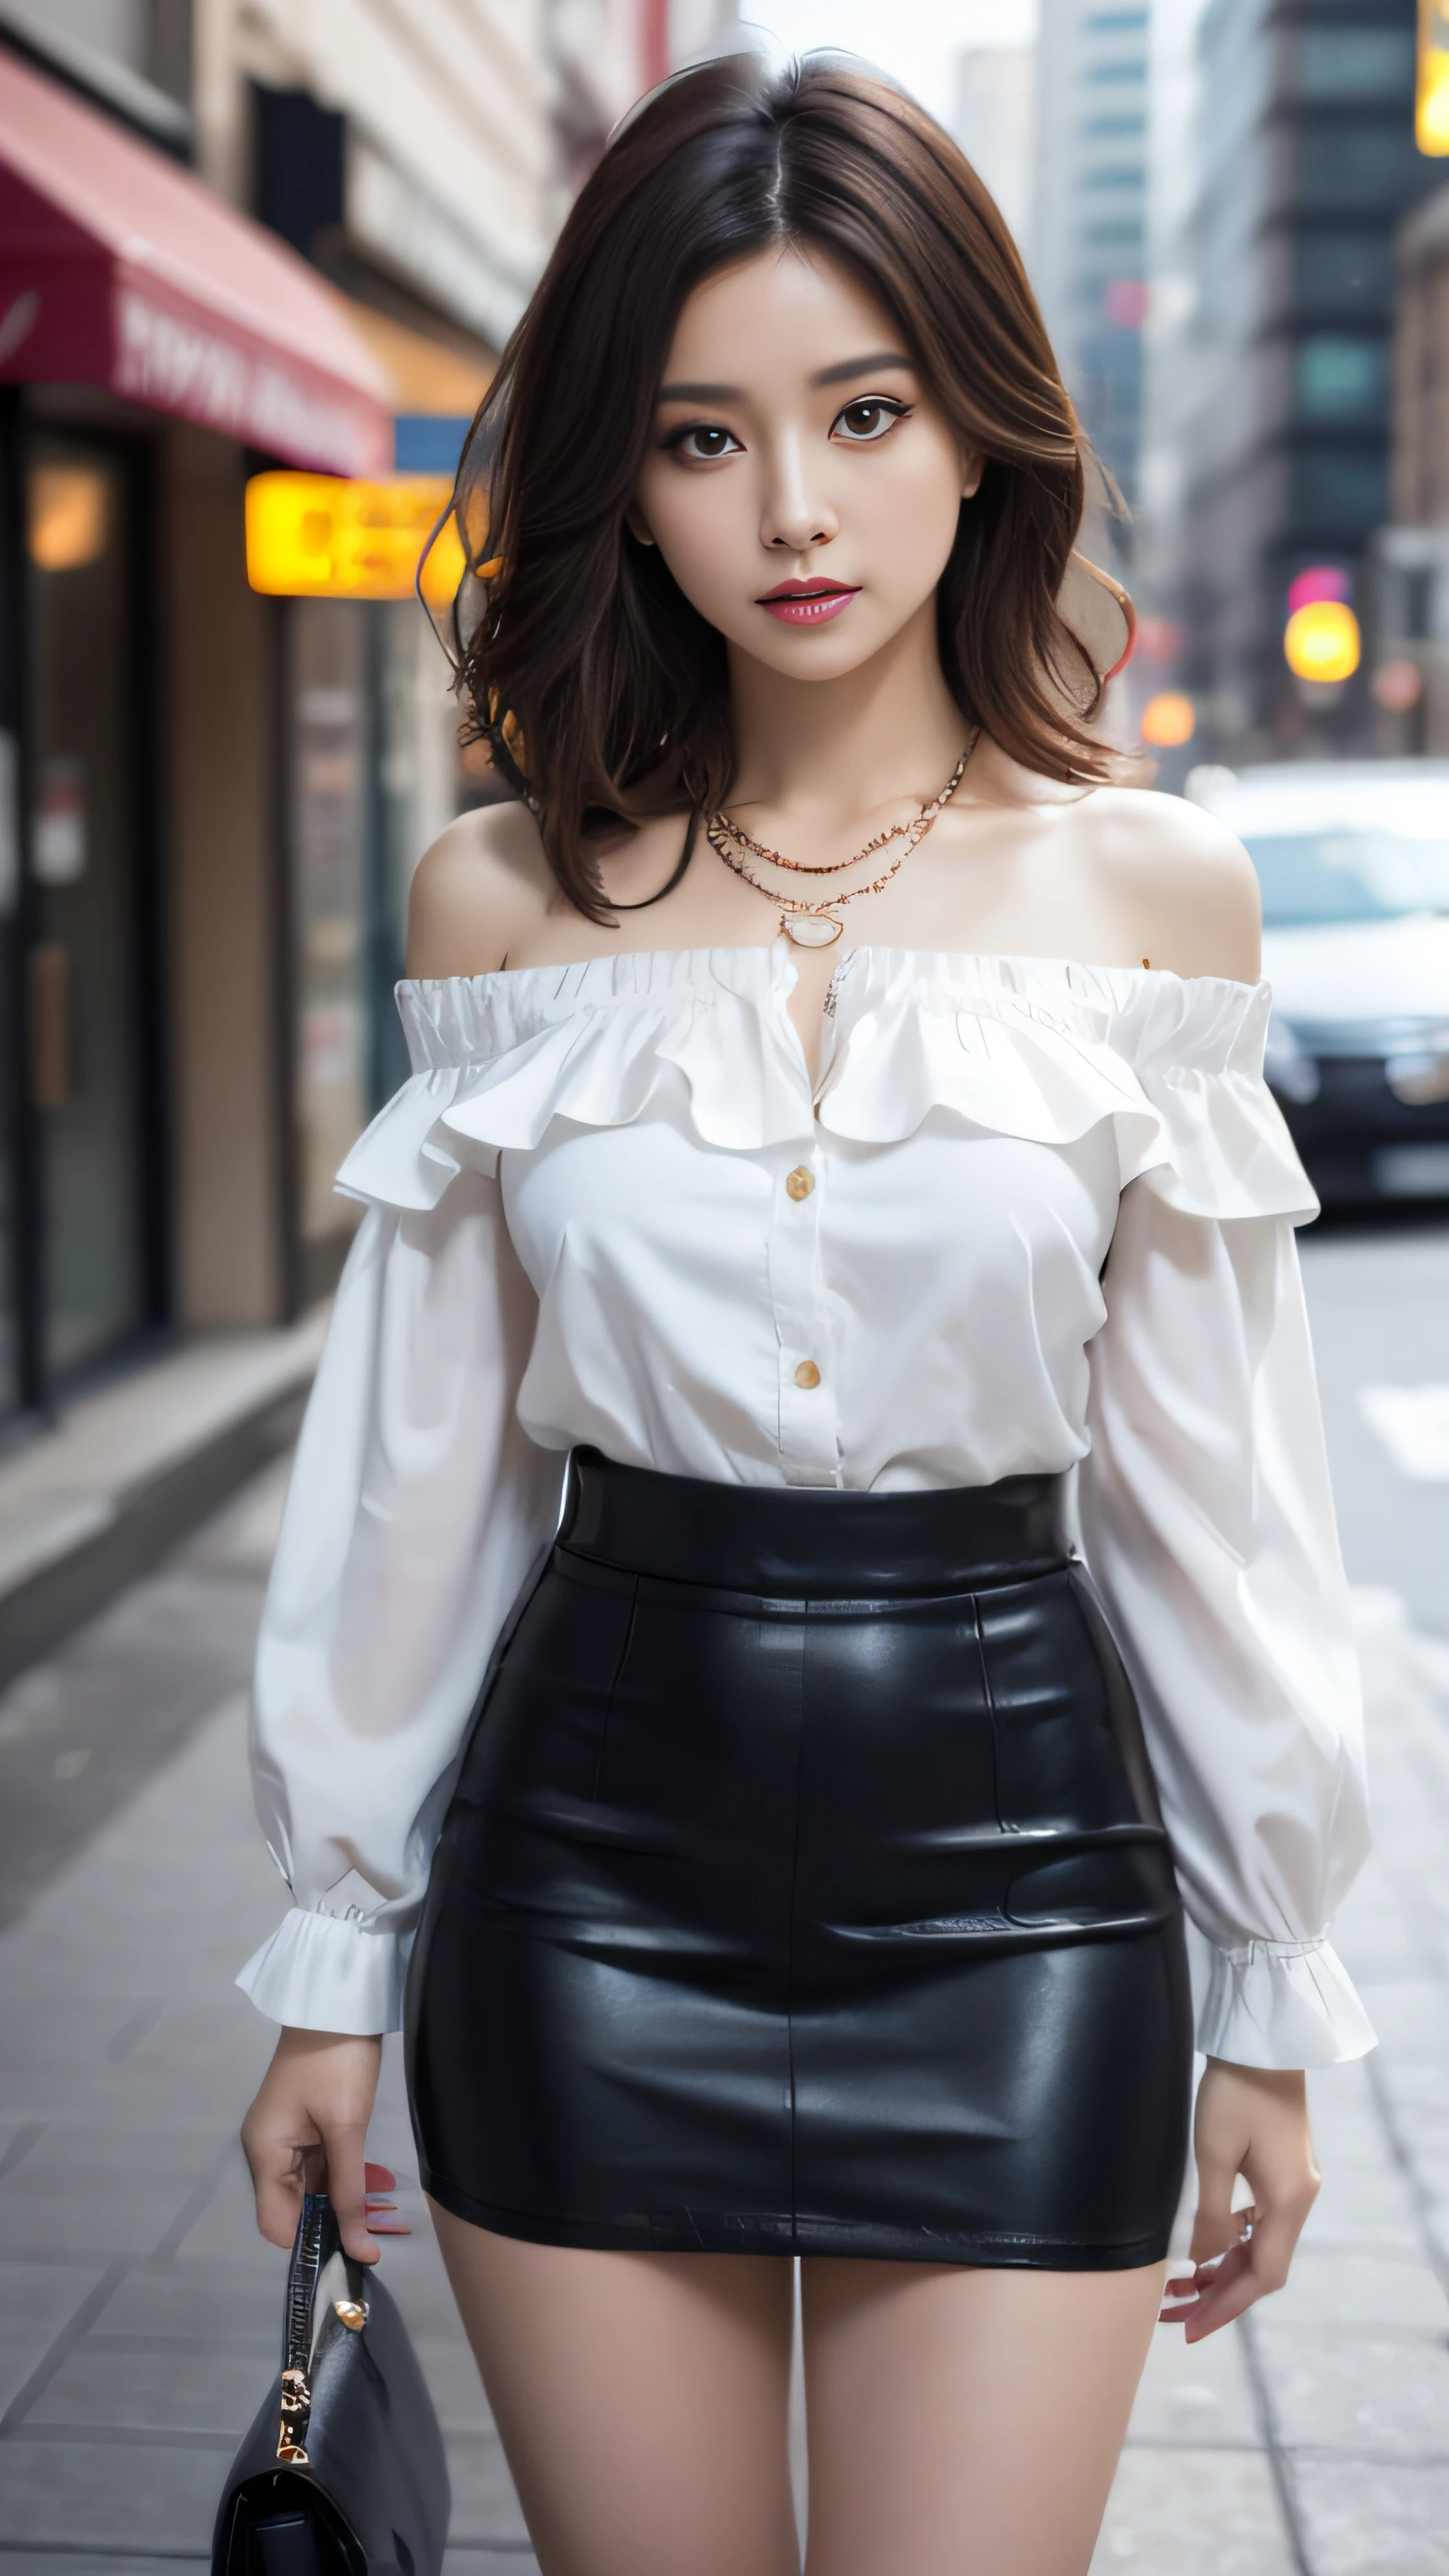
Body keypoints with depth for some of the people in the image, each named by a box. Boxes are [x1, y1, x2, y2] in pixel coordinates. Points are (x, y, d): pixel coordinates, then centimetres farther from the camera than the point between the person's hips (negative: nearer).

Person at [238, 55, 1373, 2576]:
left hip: (1012, 1884, -1)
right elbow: (421, 1467, 6)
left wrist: (1271, 1997, 6)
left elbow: (1212, 1487, 3)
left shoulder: (1151, 887, -2)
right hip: (594, 1868, 1)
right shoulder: (509, 899, 0)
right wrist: (335, 1956, 10)